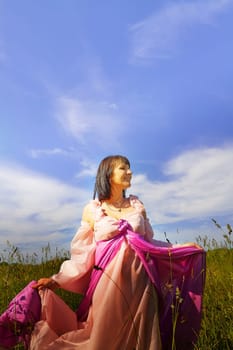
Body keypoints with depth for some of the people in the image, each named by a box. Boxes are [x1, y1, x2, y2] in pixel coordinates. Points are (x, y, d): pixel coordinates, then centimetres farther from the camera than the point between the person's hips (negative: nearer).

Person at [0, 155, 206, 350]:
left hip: (139, 282, 3)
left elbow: (149, 241, 13)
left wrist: (184, 249, 7)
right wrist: (57, 280, -5)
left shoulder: (137, 205, 8)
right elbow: (83, 254, 1)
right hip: (109, 282, -2)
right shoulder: (92, 210, 0)